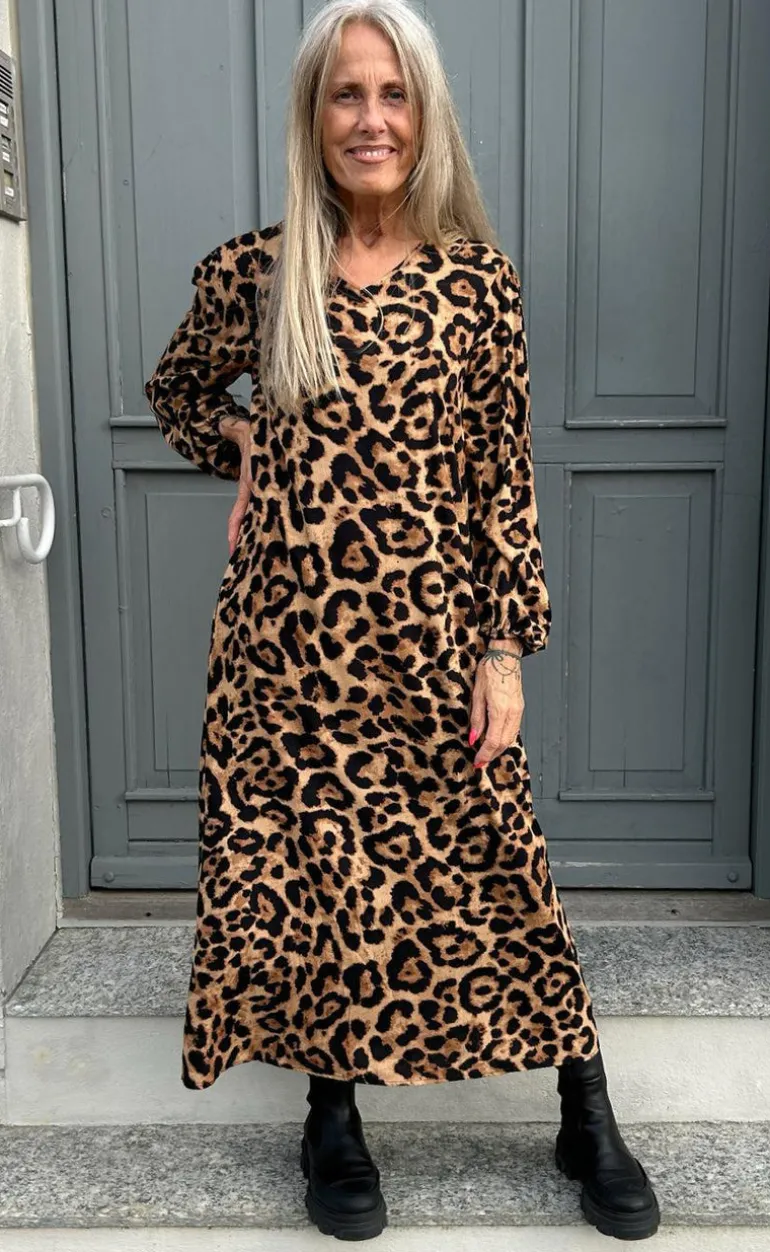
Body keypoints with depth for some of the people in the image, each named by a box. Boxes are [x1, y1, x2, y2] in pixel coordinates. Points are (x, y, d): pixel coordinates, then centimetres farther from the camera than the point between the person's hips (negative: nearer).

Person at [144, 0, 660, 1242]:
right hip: (289, 628, 1)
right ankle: (332, 1114, 32)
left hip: (433, 626, -1)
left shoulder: (477, 278, -1)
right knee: (305, 859, 9)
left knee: (490, 858, 7)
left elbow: (505, 473, -1)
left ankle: (588, 1120, 26)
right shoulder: (249, 273, 1)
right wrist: (239, 444, 0)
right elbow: (176, 390, 20)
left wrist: (507, 646, -5)